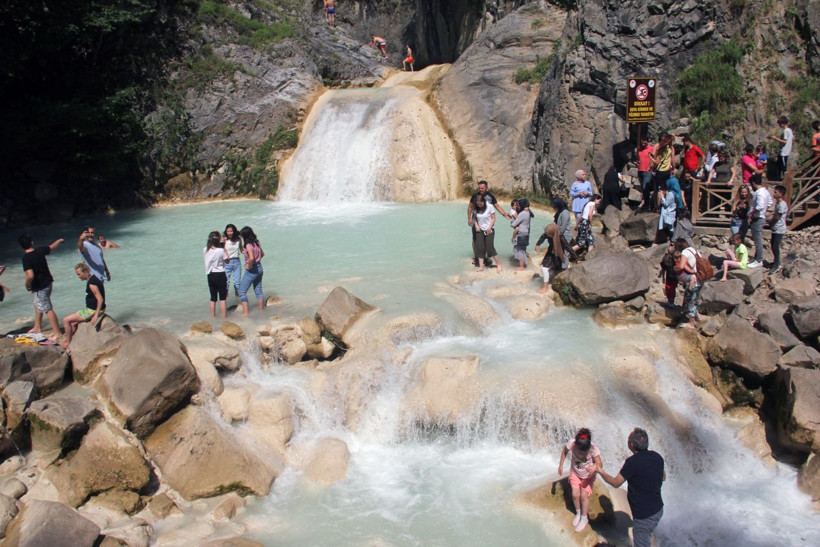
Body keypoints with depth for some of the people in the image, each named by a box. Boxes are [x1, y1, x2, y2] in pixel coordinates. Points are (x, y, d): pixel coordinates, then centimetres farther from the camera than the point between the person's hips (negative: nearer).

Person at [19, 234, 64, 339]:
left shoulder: (26, 258, -24)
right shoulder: (40, 250, -5)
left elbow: (30, 276, -32)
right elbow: (52, 246, 16)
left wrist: (27, 285, -10)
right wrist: (59, 240, 37)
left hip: (39, 287, -8)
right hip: (47, 282, 8)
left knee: (47, 309, -5)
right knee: (38, 305, 26)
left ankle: (57, 333, -5)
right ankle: (37, 327, 40)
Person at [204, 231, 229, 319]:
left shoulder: (206, 250, -4)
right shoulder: (221, 250, -18)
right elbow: (227, 260, -3)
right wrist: (225, 249, -1)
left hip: (210, 275, 5)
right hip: (220, 275, -5)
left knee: (213, 298, 15)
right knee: (222, 298, 3)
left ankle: (213, 316, 21)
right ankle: (224, 317, 5)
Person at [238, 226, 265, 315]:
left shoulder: (249, 245, -20)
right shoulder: (257, 243, 5)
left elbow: (251, 258, -33)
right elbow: (262, 254, 19)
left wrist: (249, 266, -18)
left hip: (252, 270, -8)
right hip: (259, 268, 8)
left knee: (242, 291, 1)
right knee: (258, 291, 17)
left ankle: (245, 312, -2)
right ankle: (261, 310, 23)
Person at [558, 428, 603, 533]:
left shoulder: (593, 448, -34)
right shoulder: (572, 444, -30)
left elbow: (599, 464, -31)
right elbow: (565, 451, -8)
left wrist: (595, 467, -54)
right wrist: (561, 465, -4)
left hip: (588, 475, -2)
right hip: (575, 473, 2)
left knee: (584, 496, -6)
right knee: (575, 494, -3)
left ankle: (584, 518, 20)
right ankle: (578, 513, 28)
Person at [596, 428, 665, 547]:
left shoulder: (633, 462, -24)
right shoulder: (656, 457, -3)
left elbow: (615, 483, -12)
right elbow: (663, 477, 16)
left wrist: (601, 472, 2)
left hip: (644, 515, -7)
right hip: (658, 509, 7)